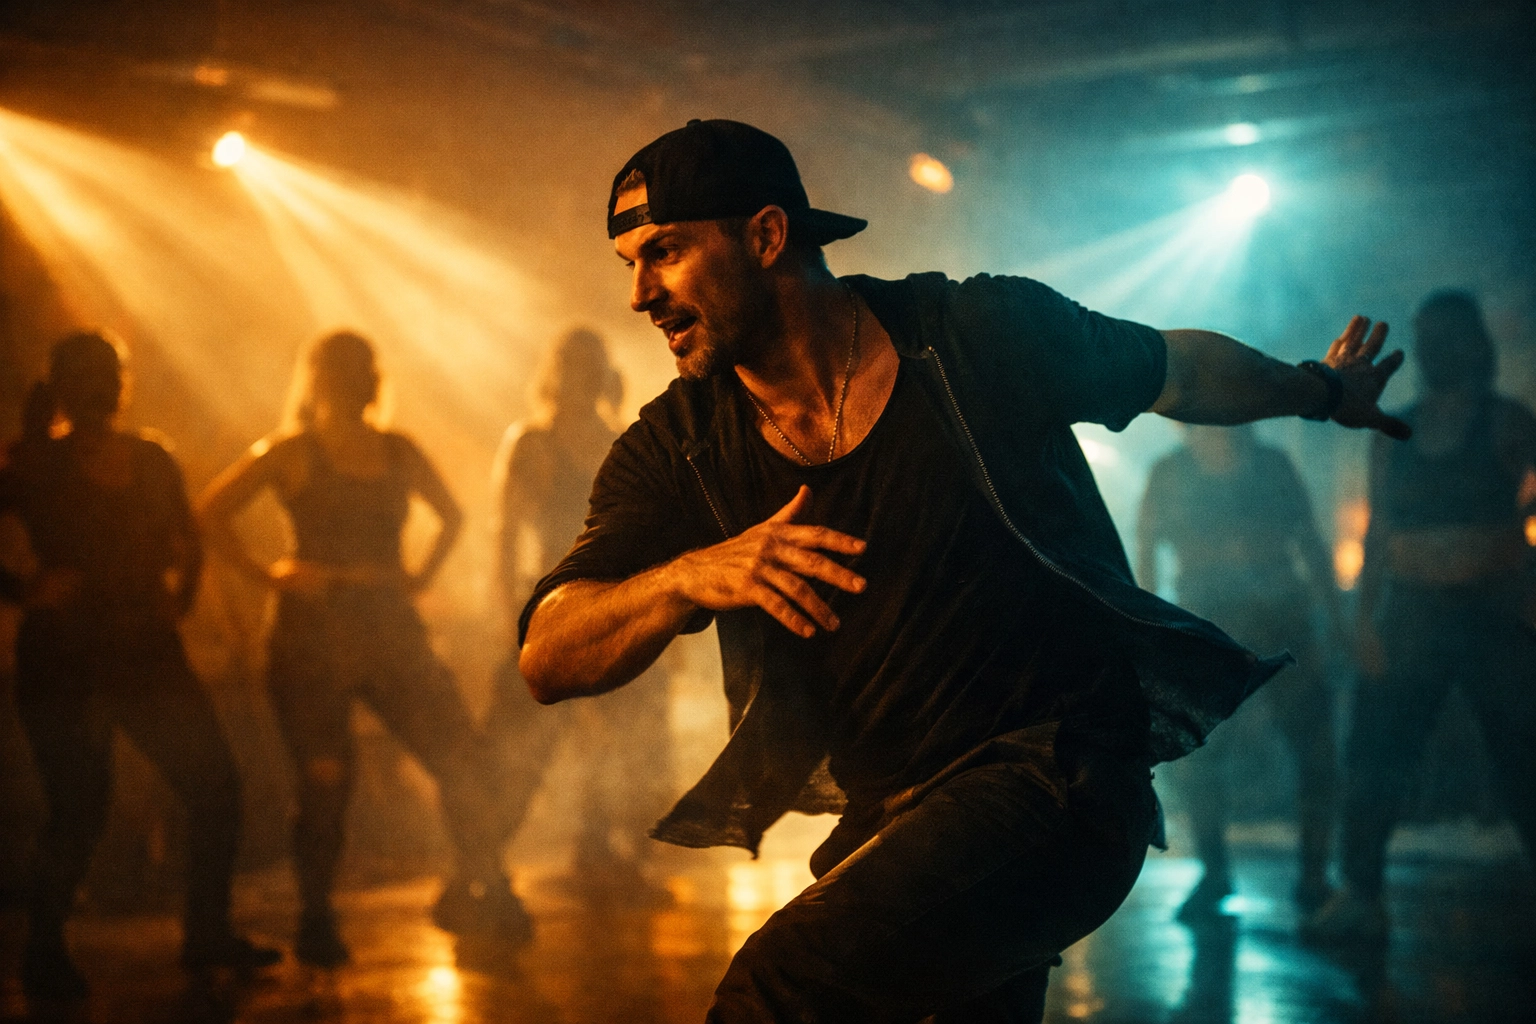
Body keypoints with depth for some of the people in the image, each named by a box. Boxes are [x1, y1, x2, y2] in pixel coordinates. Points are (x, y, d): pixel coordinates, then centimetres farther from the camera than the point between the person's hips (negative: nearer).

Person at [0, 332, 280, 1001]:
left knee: (214, 788, 1)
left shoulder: (149, 462, 11)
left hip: (147, 651, 5)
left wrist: (177, 596, 7)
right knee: (79, 808, -7)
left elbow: (186, 544, 22)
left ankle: (207, 934, 18)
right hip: (62, 658, -5)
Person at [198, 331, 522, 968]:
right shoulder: (291, 454, 0)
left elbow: (451, 515, 27)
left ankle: (481, 889, 10)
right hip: (313, 634, -4)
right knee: (325, 783, -3)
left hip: (391, 628, 4)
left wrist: (422, 576, 13)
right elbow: (211, 511, -1)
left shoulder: (400, 453, 12)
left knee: (462, 759, -6)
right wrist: (267, 576, -6)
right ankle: (316, 923, 12)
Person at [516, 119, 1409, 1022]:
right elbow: (549, 659, -9)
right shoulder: (679, 448, -2)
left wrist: (1322, 392, 25)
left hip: (1060, 778, -5)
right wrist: (688, 577, -28)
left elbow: (1178, 370, 10)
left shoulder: (982, 337, -9)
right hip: (893, 817, 6)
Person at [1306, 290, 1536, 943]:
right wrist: (1367, 624, 3)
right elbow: (1377, 535, 9)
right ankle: (1360, 897, 3)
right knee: (1374, 757, -3)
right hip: (1411, 615, 3)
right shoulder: (1392, 436, 10)